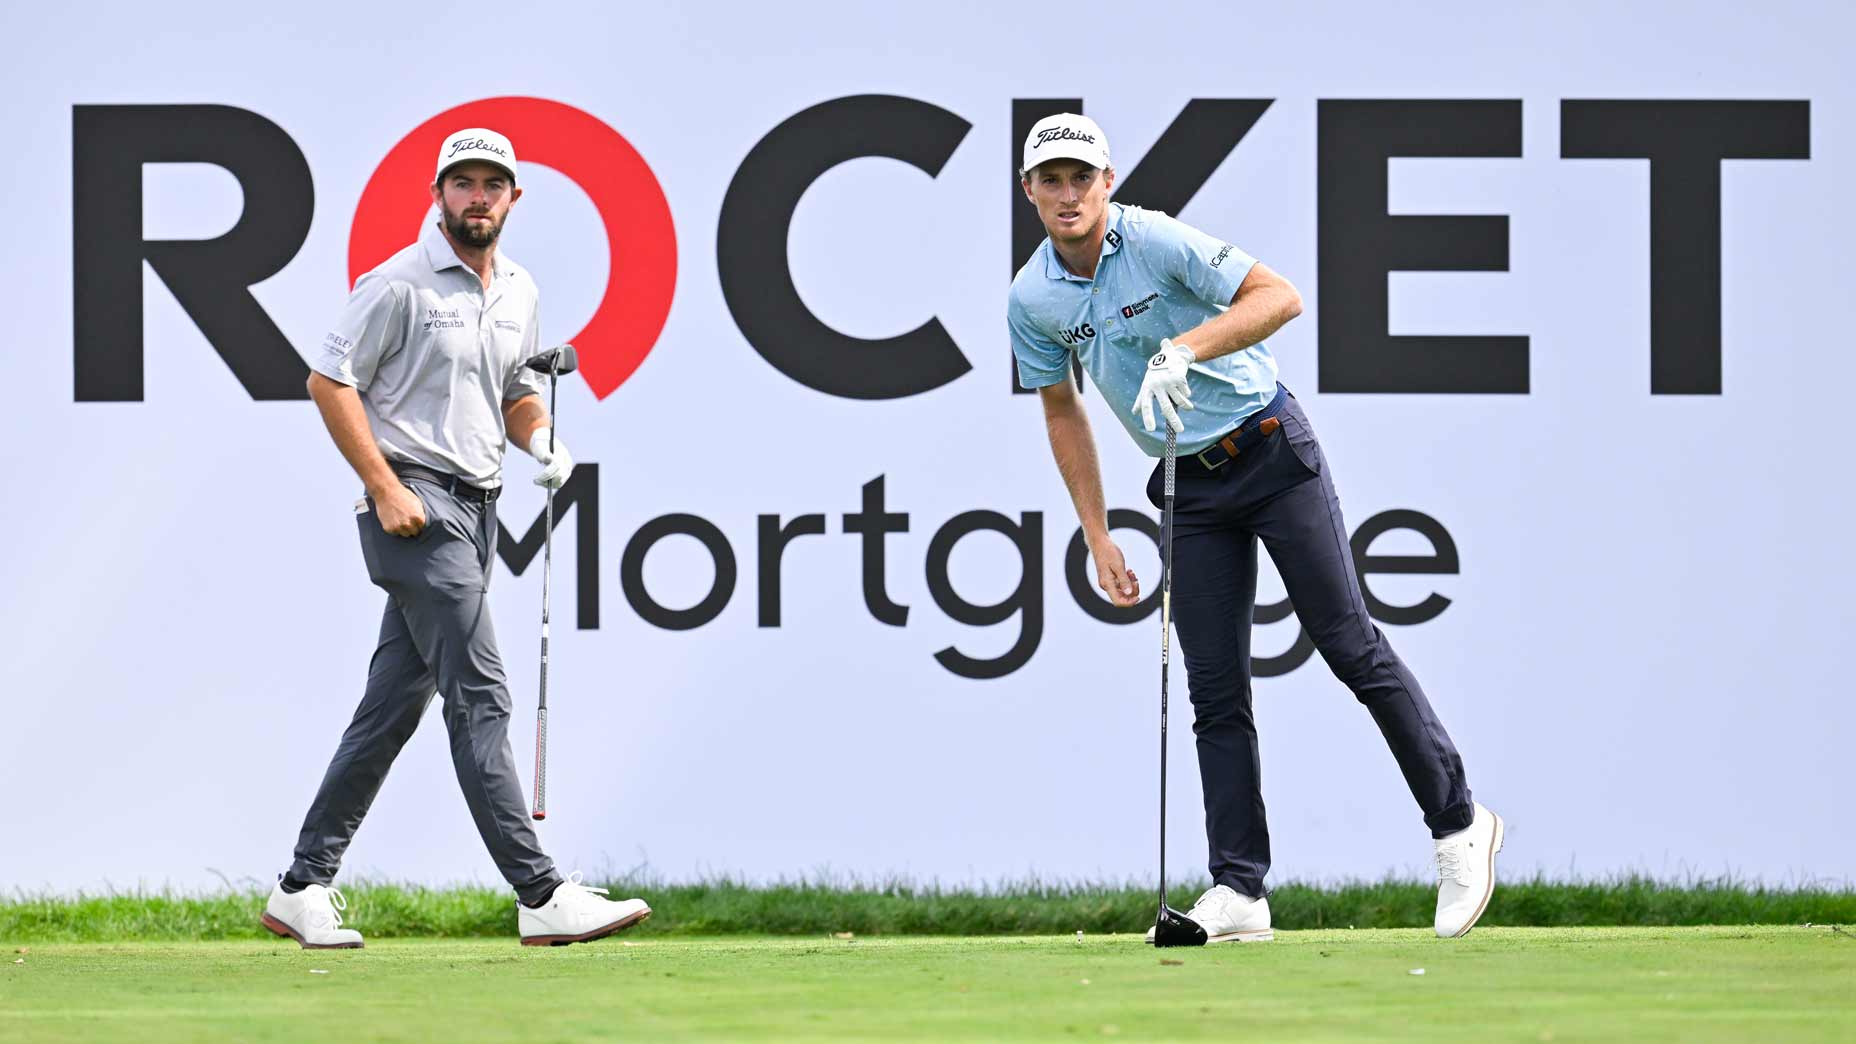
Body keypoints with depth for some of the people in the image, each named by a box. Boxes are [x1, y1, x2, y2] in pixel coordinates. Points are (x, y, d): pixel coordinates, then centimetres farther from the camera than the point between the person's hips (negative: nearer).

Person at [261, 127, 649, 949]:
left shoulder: (518, 291, 15)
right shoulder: (400, 284, -9)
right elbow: (329, 380, -9)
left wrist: (542, 440, 4)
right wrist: (386, 488, -15)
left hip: (476, 510, 8)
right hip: (418, 507, -8)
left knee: (392, 708, 9)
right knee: (479, 698, -12)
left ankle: (304, 886, 14)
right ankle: (542, 896, -15)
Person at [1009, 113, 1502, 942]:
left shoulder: (1158, 242, -15)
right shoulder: (1032, 302, 0)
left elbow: (1280, 297, -21)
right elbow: (1063, 413, 13)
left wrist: (1186, 348, -33)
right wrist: (1097, 537, 9)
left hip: (1272, 453, -5)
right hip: (1191, 490, 5)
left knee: (1349, 645, -7)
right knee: (1215, 691, -1)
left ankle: (1458, 824, 4)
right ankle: (1238, 892, -3)